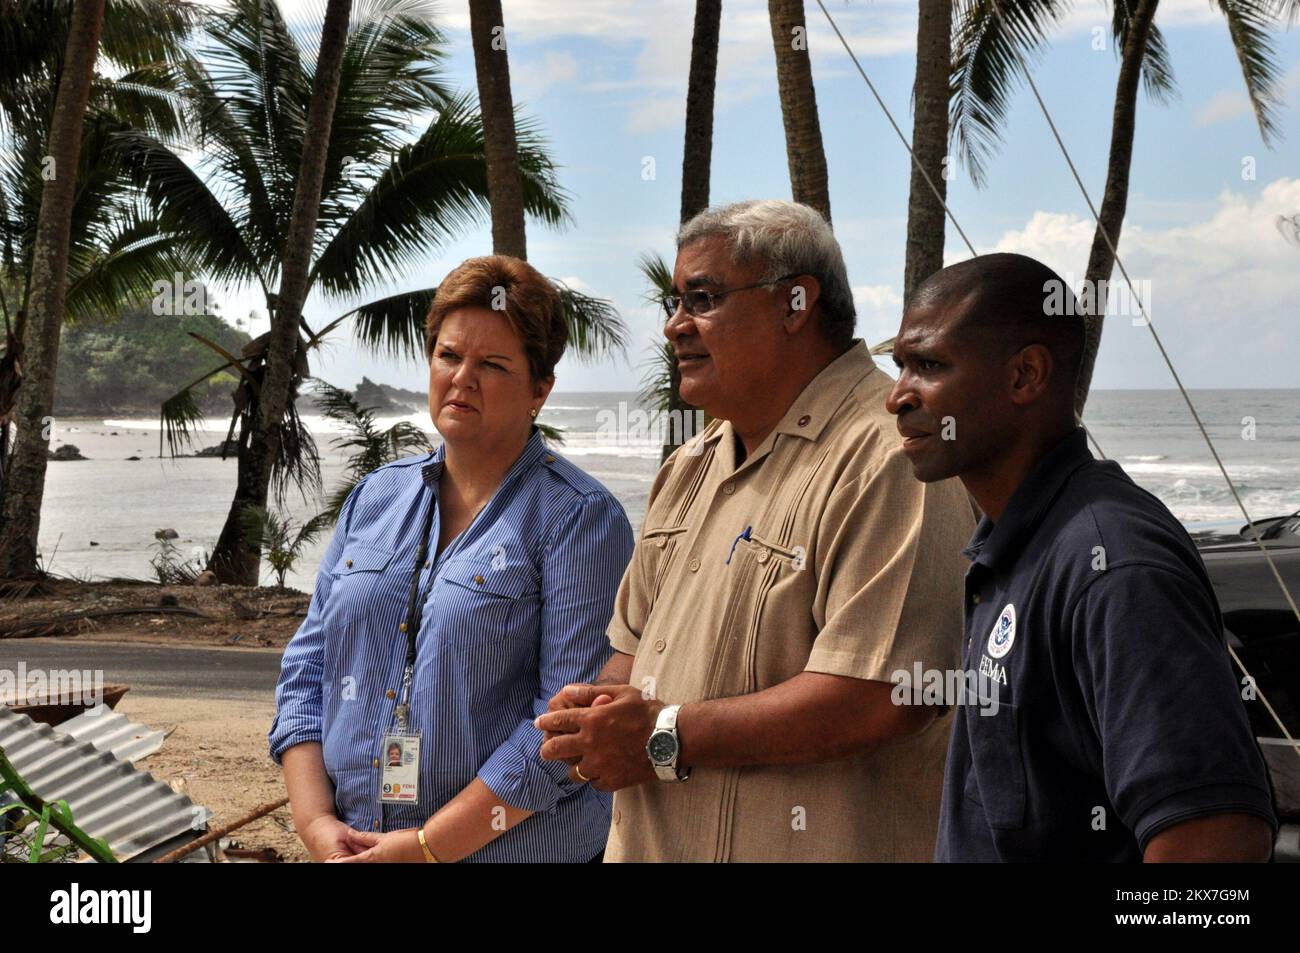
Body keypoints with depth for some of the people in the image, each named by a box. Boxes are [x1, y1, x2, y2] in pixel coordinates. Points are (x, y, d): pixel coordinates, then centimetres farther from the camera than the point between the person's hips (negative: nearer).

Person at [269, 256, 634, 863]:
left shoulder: (579, 519, -9)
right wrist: (316, 822, -6)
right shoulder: (374, 498, 9)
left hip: (513, 849, -5)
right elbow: (308, 665, 8)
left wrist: (428, 845, -19)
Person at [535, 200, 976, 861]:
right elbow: (634, 641, 19)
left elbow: (884, 696, -25)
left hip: (813, 845, -8)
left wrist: (667, 737, -20)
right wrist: (599, 712, -5)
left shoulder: (886, 455, -17)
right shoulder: (695, 465, 13)